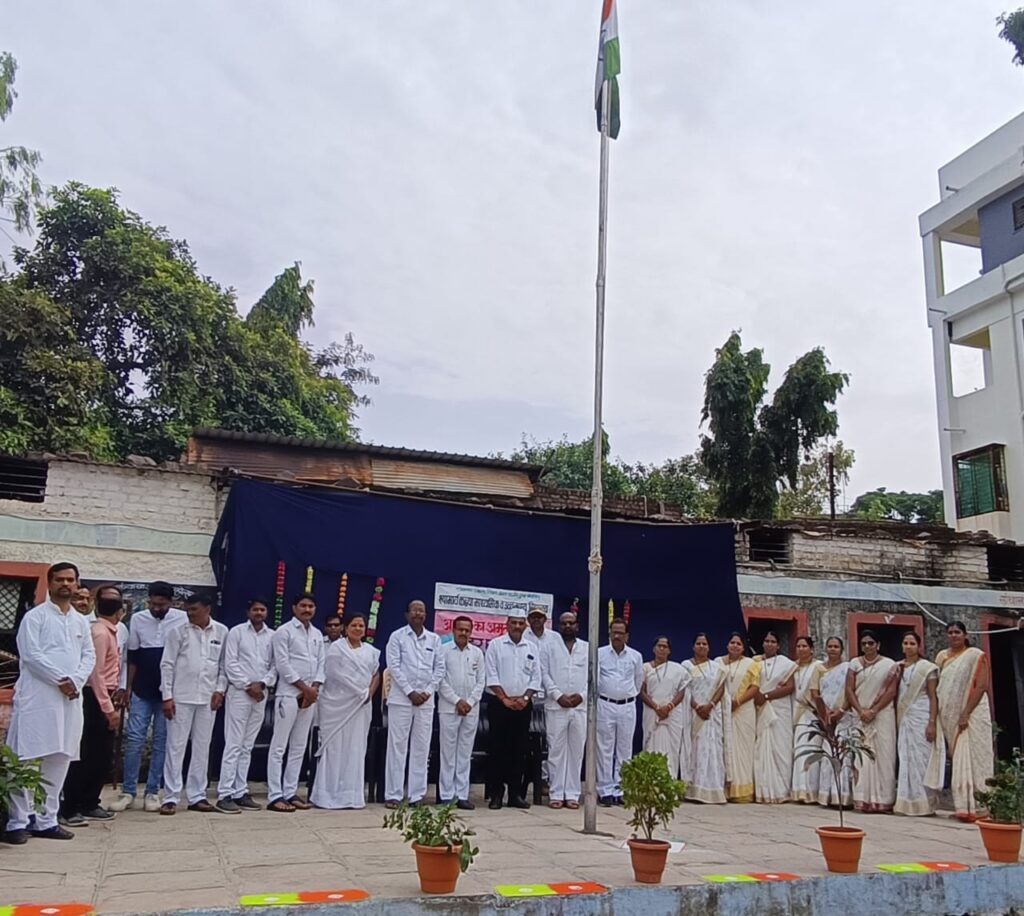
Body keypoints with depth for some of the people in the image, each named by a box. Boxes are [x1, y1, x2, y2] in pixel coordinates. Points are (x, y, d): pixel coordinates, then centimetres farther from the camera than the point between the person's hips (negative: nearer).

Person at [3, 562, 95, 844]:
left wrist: (76, 681, -7)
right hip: (38, 696, -5)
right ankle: (18, 821, 3)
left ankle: (46, 820, 13)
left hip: (71, 698, 5)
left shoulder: (81, 621, 16)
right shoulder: (35, 616, 0)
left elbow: (89, 655, 11)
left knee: (60, 759, 6)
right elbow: (30, 654, -10)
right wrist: (60, 679, -14)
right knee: (27, 759, -4)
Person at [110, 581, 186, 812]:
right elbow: (132, 656, 8)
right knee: (134, 740, 0)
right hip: (142, 691, 2)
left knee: (161, 742, 4)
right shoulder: (138, 619, 2)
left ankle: (152, 792, 11)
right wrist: (128, 686, 4)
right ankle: (128, 792, 9)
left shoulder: (182, 619, -5)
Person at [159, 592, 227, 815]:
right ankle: (171, 797, 8)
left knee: (202, 747, 8)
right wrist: (167, 696, -6)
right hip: (181, 697, -2)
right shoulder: (179, 632, -2)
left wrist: (220, 690, -1)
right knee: (175, 746, 1)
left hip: (208, 698, 2)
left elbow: (224, 664, 8)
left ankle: (197, 796, 17)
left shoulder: (221, 632, 3)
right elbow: (167, 665, -2)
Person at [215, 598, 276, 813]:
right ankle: (225, 794, -3)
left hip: (261, 694, 4)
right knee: (233, 745, -5)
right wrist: (247, 686, -10)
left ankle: (241, 793, 13)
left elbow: (275, 665, 6)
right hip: (239, 692, -4)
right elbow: (230, 663, -5)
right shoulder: (237, 632, 1)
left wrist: (262, 684, -9)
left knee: (247, 746, 9)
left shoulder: (272, 636, 8)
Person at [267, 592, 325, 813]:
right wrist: (304, 687, -12)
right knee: (279, 747, -4)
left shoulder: (317, 635, 14)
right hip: (288, 695, -6)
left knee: (299, 747, 9)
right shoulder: (284, 632, -5)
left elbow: (321, 664, 12)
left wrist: (314, 688, -5)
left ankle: (290, 793, 14)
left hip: (310, 696, 7)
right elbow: (283, 665, -11)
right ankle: (275, 796, -2)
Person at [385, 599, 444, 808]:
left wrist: (428, 691, -4)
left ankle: (417, 795, 9)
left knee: (421, 747, 4)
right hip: (401, 698, -3)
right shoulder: (397, 636, 2)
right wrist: (410, 692, -11)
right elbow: (394, 666, -5)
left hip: (426, 700, 3)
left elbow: (439, 668, 9)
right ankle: (393, 795, 3)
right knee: (397, 746, -2)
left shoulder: (434, 639, 11)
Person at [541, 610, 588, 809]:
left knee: (576, 751, 4)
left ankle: (572, 794, 10)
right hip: (556, 706, -2)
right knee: (556, 750, 0)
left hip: (581, 706, 2)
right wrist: (558, 695, -11)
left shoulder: (588, 648, 12)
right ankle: (556, 794, 6)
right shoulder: (549, 646, 7)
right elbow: (544, 673, 0)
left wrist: (582, 695, -8)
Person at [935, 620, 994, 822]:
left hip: (971, 714, -5)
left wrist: (966, 713, -17)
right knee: (958, 759, 3)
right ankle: (964, 805, 5)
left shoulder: (976, 656, -3)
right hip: (950, 716, 5)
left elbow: (982, 686, -11)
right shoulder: (942, 657, 13)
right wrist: (936, 717, 6)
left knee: (972, 758, -7)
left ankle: (976, 806, -3)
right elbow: (937, 687, 15)